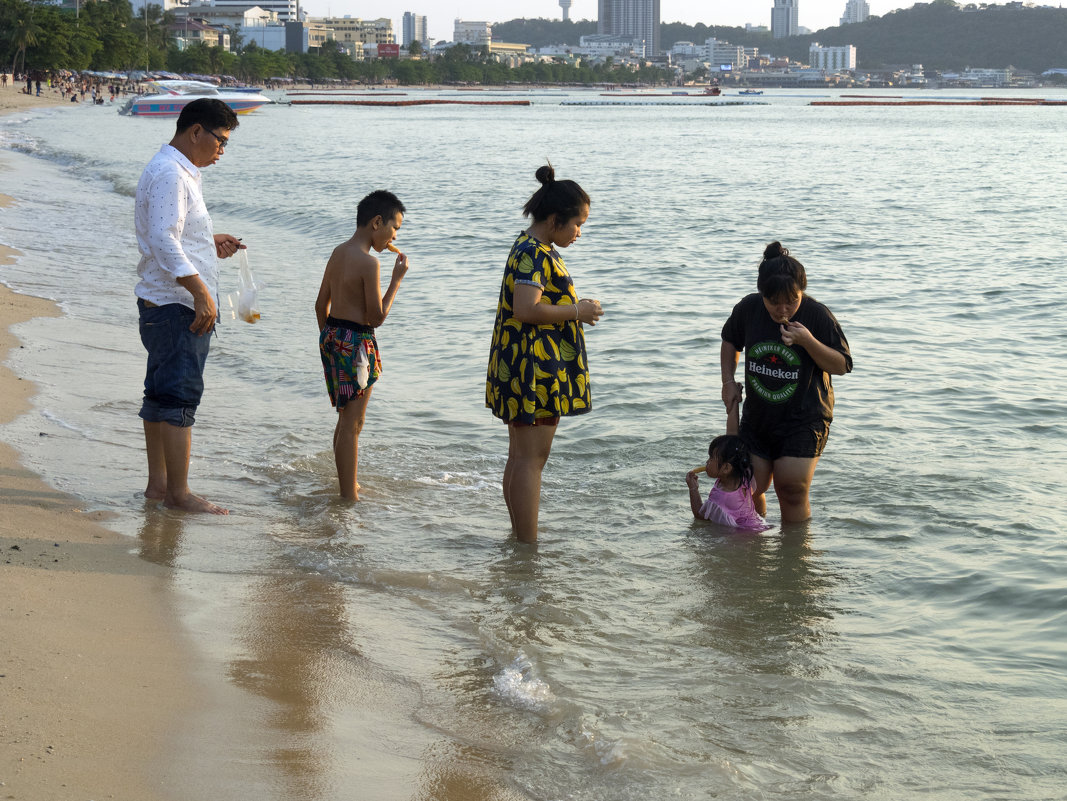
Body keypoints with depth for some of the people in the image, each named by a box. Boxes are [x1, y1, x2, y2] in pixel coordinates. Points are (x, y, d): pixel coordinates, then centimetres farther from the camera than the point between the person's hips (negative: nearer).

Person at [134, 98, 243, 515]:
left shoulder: (180, 171, 17)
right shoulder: (169, 174, -17)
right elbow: (163, 242, -26)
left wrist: (210, 242, 17)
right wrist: (201, 292, -29)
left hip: (167, 304, 11)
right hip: (176, 305, -11)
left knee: (162, 394, 14)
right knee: (179, 396, -7)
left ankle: (158, 482, 21)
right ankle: (178, 492, -2)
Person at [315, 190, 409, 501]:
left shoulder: (338, 252, 8)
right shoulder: (369, 263, -19)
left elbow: (321, 304, 15)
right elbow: (377, 318, -17)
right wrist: (397, 278, -10)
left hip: (331, 336, 9)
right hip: (355, 343, -9)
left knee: (346, 418, 20)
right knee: (352, 423, -1)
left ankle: (346, 484, 31)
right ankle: (350, 496, 5)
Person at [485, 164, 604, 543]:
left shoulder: (536, 249, 16)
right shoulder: (533, 253, -17)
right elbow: (526, 309, -27)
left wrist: (575, 308, 10)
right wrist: (576, 311, -16)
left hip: (535, 368, 11)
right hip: (532, 367, -11)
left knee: (522, 456, 16)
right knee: (530, 457, -7)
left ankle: (520, 536, 24)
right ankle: (528, 545, -4)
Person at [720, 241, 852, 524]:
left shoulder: (817, 315, -16)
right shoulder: (748, 309, -6)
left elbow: (843, 366, -11)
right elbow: (730, 340, 16)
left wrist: (808, 341, -26)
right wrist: (728, 381, 5)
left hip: (804, 419, -4)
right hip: (757, 416, 4)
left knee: (791, 490, -9)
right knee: (750, 490, 6)